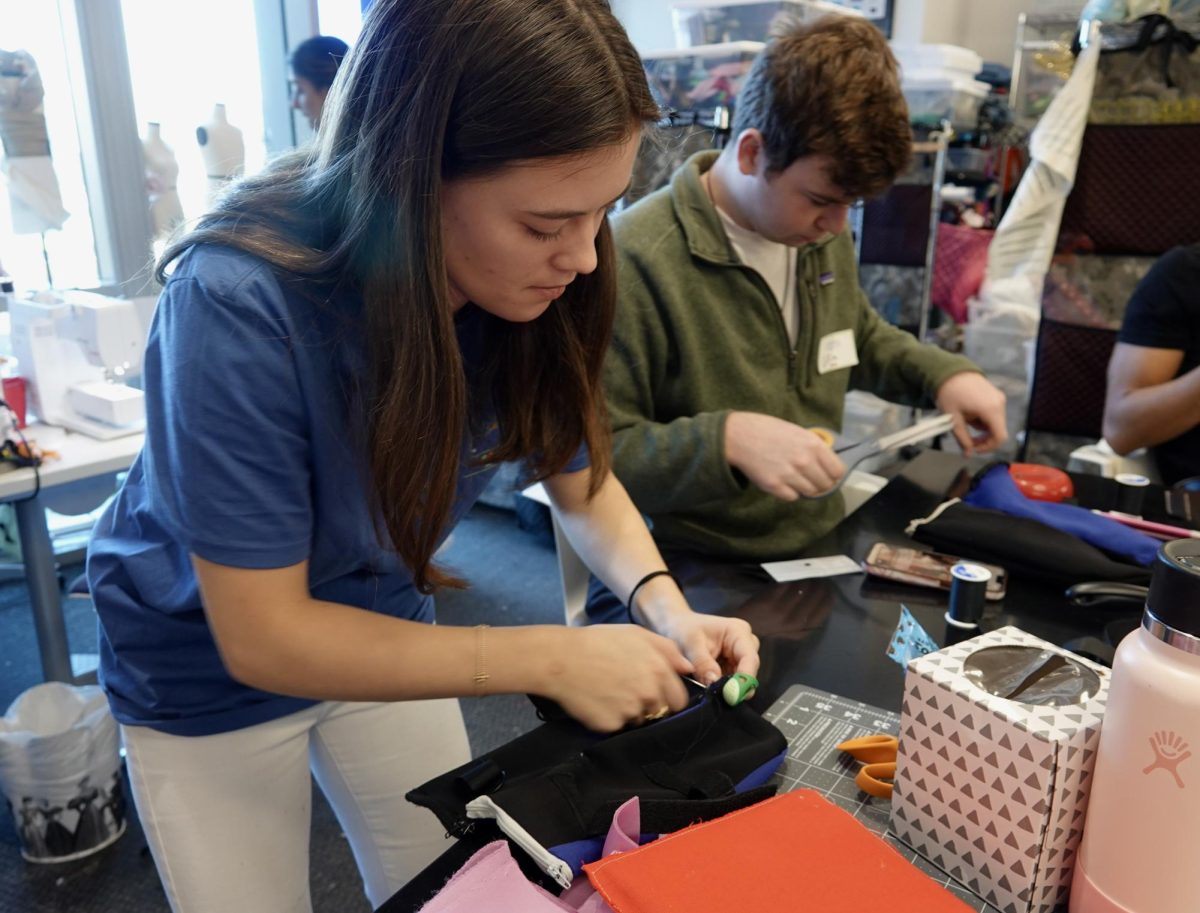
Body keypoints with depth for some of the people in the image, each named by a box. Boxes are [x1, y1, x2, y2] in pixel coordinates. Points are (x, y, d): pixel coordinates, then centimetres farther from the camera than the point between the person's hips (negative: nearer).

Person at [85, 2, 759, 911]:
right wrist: (549, 659, -33)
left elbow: (583, 481, -6)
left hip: (383, 630, 4)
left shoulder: (529, 288, -20)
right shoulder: (241, 306, -35)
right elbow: (263, 635, -30)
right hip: (211, 669, -3)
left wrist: (665, 606, -24)